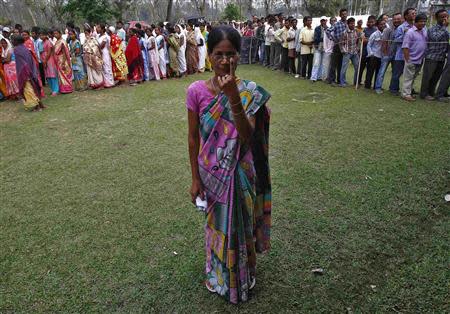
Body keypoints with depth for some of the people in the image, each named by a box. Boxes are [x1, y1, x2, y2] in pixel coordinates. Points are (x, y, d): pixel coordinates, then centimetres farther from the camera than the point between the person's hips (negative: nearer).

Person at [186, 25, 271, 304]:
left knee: (240, 226, 17)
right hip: (212, 174, 1)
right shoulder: (197, 91, -12)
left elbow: (247, 137, -24)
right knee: (218, 226, 21)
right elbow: (193, 138, -5)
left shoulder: (251, 93, -13)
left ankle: (243, 276, 46)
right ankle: (219, 276, 49)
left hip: (241, 174, 0)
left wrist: (233, 96, -34)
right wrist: (195, 179, -2)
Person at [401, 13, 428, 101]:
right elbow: (405, 47, -16)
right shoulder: (410, 32, -12)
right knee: (408, 77, -1)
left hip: (420, 60, 7)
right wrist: (407, 60, -18)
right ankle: (406, 94, 4)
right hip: (411, 60, -7)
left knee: (414, 77, 15)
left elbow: (427, 42, 20)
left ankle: (409, 91, 25)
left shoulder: (425, 30, 9)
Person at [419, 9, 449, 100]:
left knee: (436, 77, 11)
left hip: (442, 58, 6)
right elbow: (436, 38, -24)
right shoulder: (432, 29, -6)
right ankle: (424, 94, 8)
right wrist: (444, 26, -19)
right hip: (431, 57, -6)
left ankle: (431, 93, 21)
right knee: (428, 76, -1)